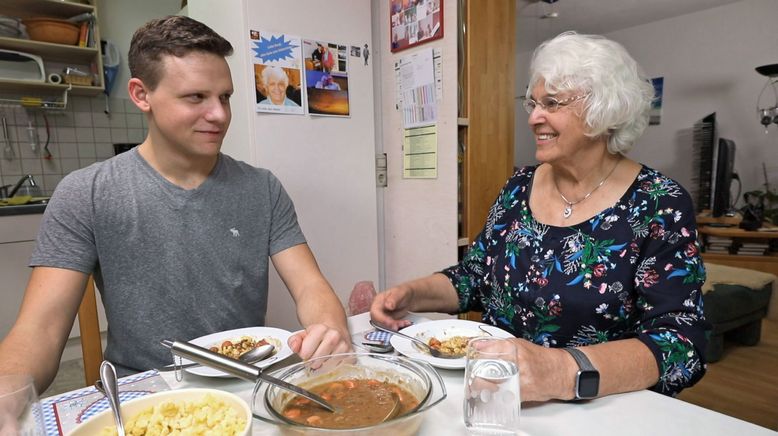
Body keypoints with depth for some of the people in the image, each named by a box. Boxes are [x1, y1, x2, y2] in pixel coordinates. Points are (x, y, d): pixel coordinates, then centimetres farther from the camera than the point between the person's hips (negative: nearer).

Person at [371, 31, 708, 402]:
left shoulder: (659, 205, -11)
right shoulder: (521, 186, 3)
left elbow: (682, 343, -17)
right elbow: (473, 277, 8)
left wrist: (563, 372, -33)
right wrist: (412, 294, -9)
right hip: (491, 396, 4)